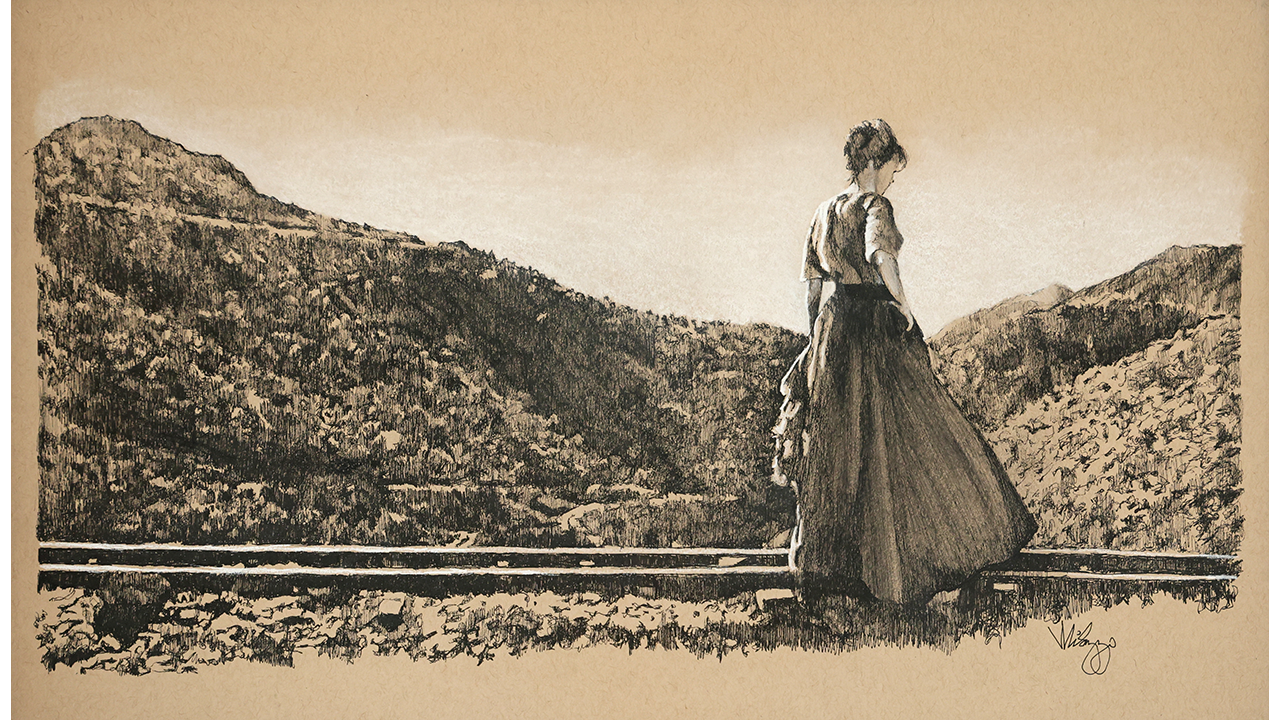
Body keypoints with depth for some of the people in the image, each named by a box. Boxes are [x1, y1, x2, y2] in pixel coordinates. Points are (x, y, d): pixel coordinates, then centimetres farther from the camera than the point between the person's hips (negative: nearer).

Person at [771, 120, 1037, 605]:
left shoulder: (827, 211, 11)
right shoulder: (875, 207, -12)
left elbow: (812, 278, 15)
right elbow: (880, 255, -33)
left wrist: (817, 336, 19)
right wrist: (904, 304, -22)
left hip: (834, 326, 7)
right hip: (874, 328, -7)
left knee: (835, 447, 12)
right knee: (896, 439, 2)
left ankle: (822, 560, 18)